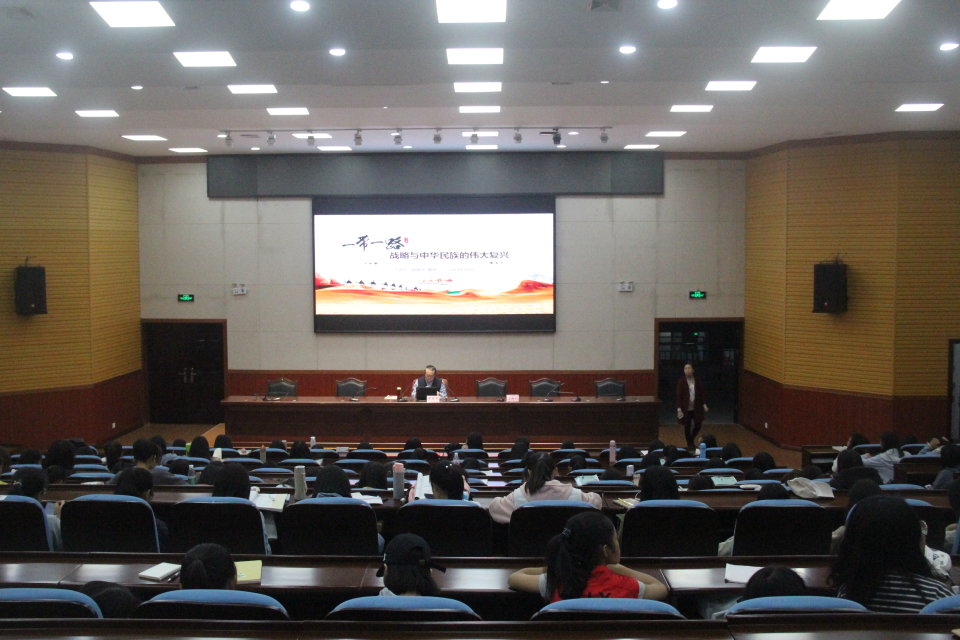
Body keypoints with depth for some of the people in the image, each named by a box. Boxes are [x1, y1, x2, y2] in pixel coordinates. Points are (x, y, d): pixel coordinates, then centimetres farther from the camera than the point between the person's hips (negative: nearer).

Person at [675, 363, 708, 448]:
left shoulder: (697, 380, 3)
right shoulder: (681, 381, -6)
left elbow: (701, 393, 8)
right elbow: (678, 395, -8)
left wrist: (704, 404, -1)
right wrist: (679, 408, -15)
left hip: (696, 407, 3)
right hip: (686, 408, -3)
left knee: (698, 425, 2)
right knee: (687, 427, 3)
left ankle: (691, 439, 28)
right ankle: (689, 443, 19)